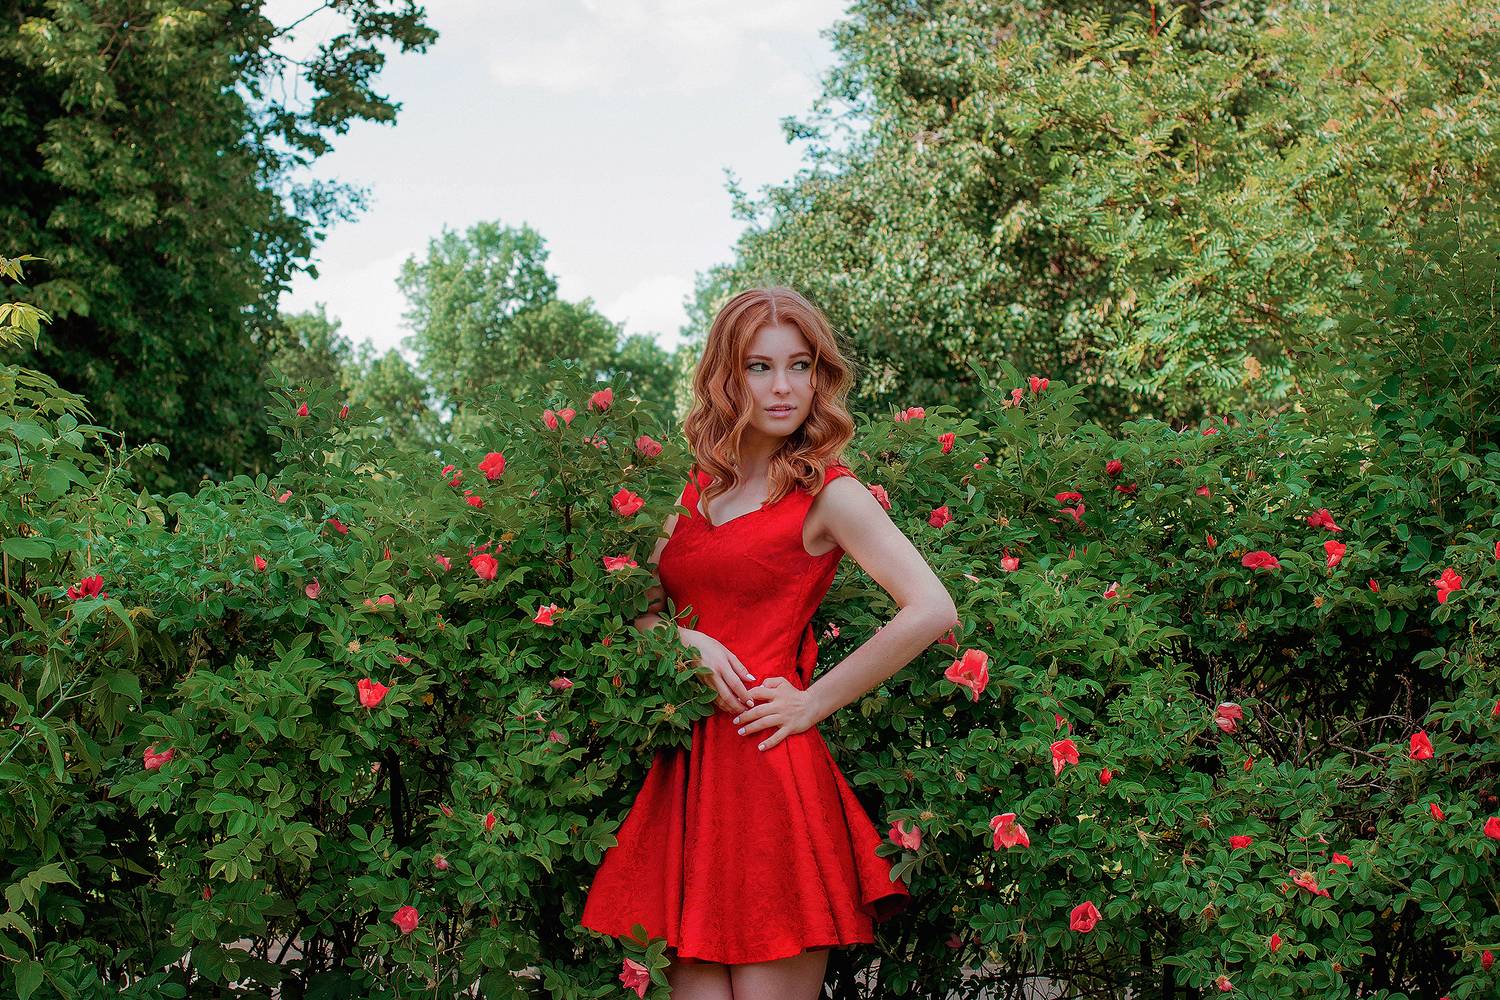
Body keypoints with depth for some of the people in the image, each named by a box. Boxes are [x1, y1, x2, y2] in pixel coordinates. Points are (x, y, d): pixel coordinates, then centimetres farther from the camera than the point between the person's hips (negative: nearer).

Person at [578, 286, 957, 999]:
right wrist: (686, 643, -5)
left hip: (770, 768, -5)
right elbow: (637, 610, 17)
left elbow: (932, 612, -15)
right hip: (687, 769, 5)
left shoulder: (827, 494, -4)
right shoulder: (696, 490, 14)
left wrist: (813, 703, -9)